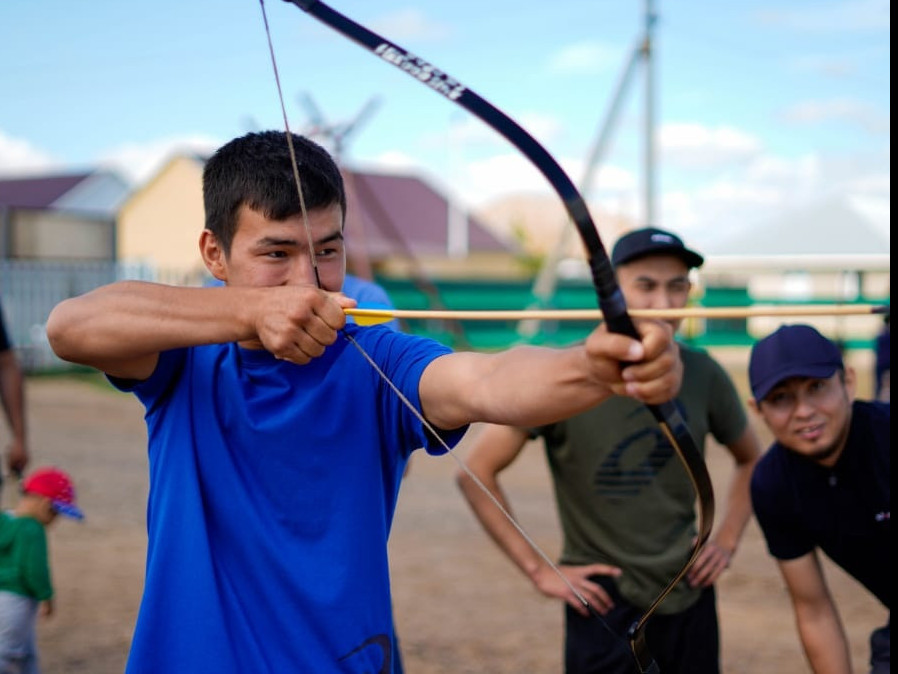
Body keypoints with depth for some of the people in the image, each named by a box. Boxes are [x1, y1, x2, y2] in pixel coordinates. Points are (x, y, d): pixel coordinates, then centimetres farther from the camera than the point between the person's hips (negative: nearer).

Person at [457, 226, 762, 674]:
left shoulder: (703, 375, 0)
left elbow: (750, 459, 19)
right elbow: (477, 471, -10)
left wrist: (728, 540, 6)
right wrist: (539, 571, -10)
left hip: (691, 601, 4)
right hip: (606, 602, -4)